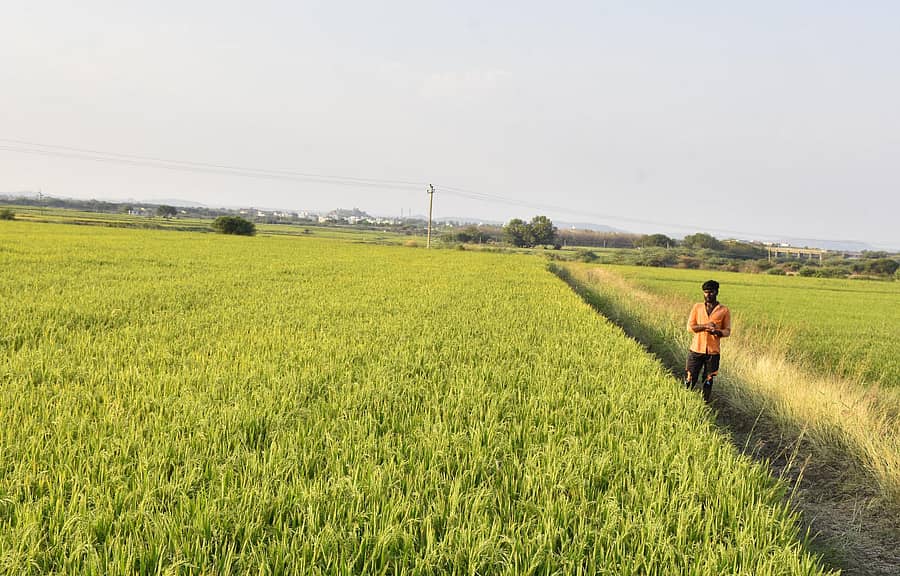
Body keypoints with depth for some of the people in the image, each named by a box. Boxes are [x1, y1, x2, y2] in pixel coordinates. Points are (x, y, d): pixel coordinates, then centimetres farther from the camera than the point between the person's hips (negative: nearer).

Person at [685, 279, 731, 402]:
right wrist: (705, 326, -17)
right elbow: (690, 326, 0)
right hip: (696, 350, 0)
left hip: (713, 351, 0)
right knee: (691, 378, 1)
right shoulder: (697, 307, 6)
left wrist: (717, 332, -19)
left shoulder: (724, 310, 2)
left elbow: (727, 331, 4)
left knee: (708, 380, 7)